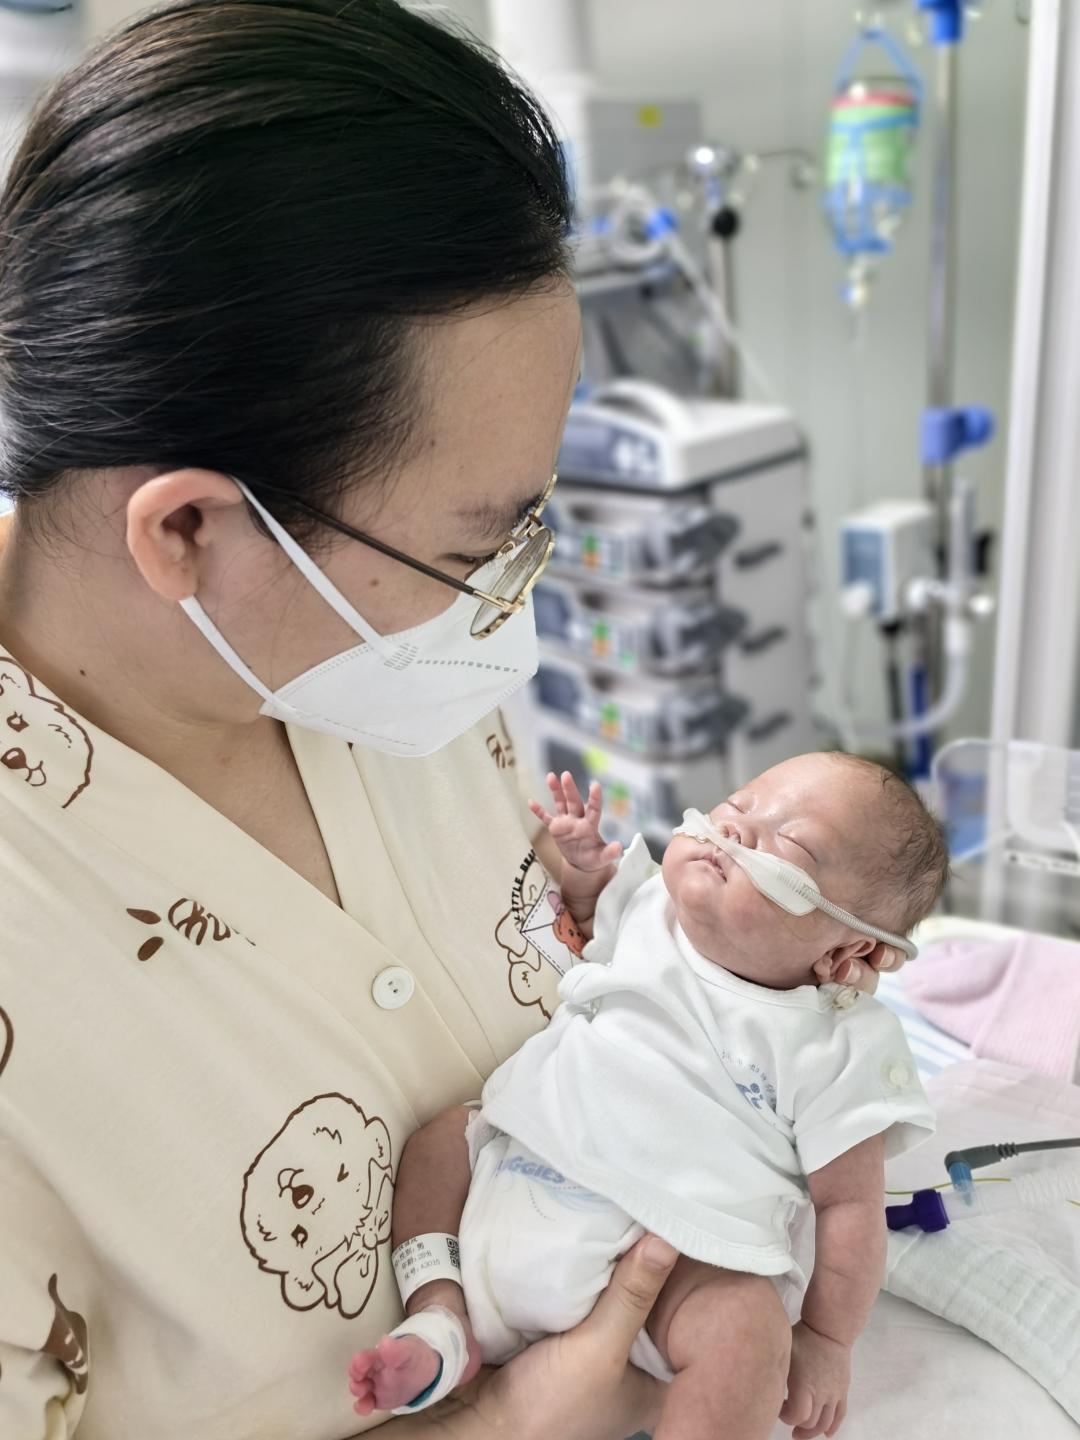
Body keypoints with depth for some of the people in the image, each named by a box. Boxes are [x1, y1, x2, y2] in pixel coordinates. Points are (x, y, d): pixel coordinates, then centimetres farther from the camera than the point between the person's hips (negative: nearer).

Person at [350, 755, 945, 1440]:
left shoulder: (833, 1050, -10)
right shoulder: (648, 907, 3)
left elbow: (852, 1205, -5)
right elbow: (587, 930, 27)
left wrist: (825, 1339, -3)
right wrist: (585, 865, 8)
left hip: (662, 1261, -6)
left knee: (750, 1326, -30)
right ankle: (440, 1316, 1)